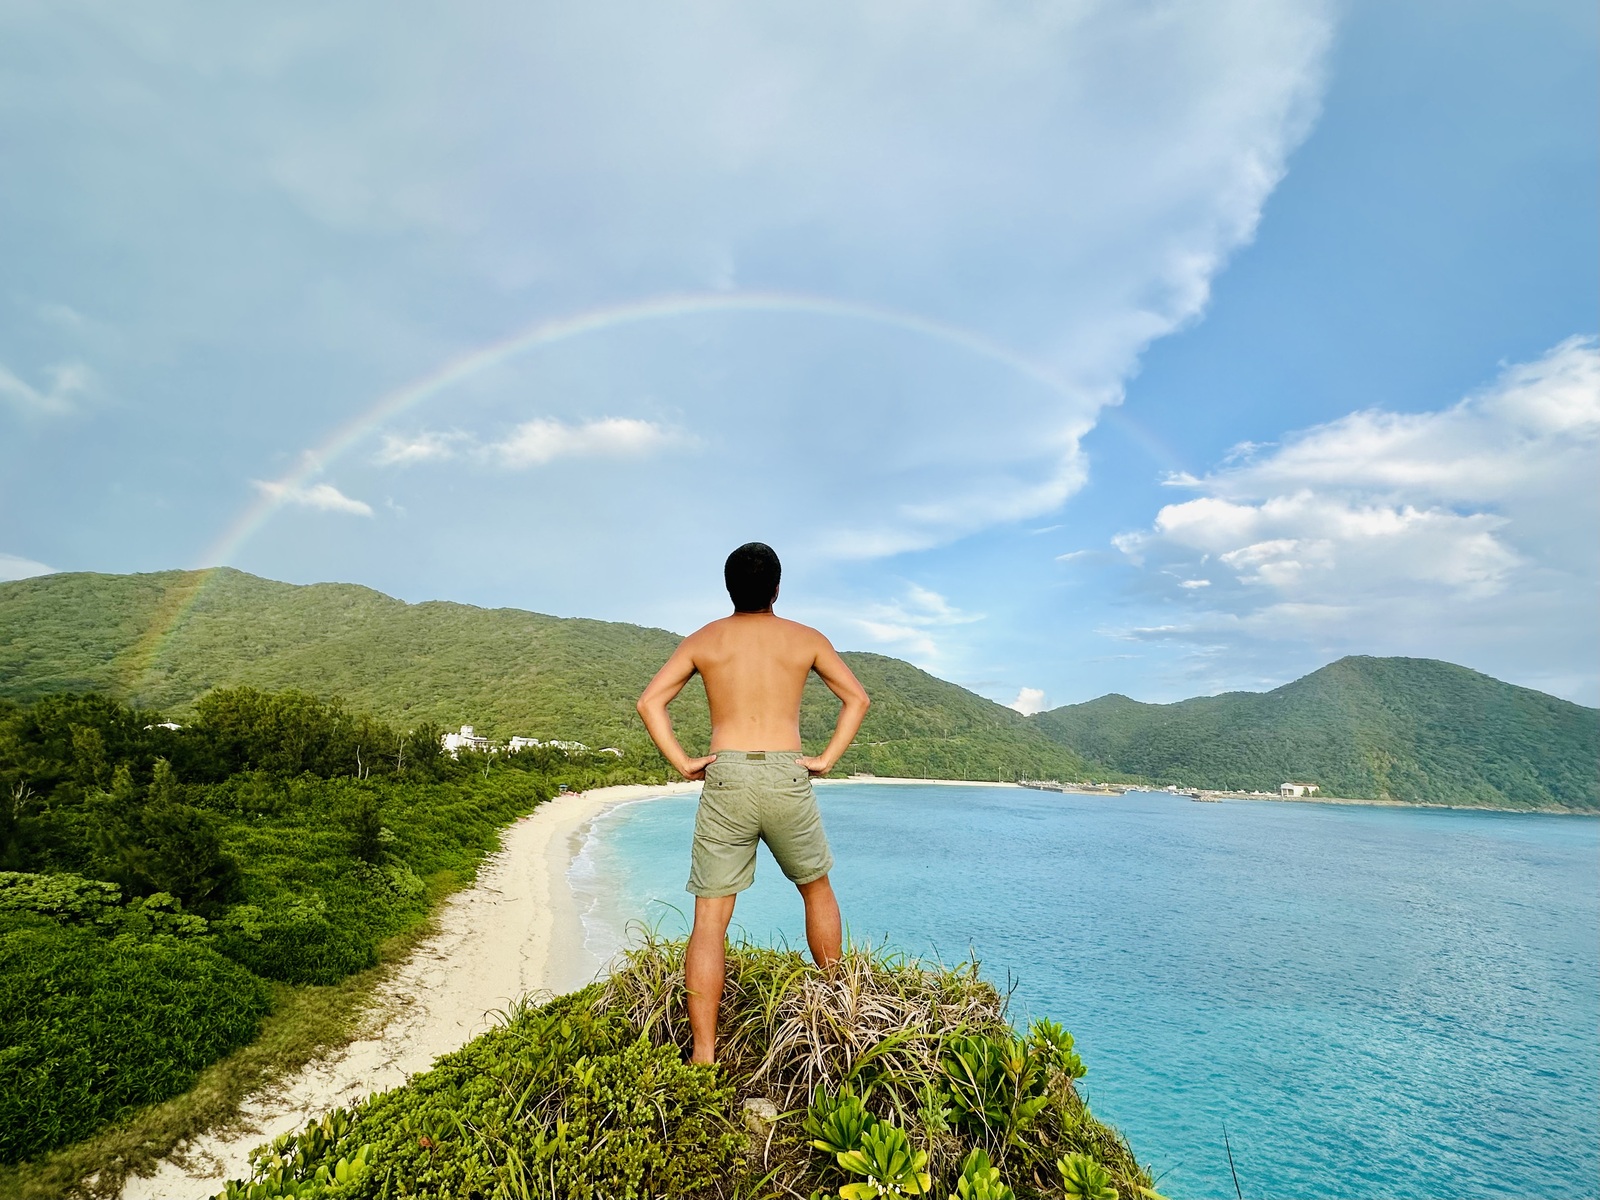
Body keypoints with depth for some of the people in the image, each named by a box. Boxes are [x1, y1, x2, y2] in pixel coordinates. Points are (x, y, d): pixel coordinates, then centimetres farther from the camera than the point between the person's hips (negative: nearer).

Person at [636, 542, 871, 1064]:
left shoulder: (703, 639, 8)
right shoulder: (805, 638, 8)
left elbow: (649, 701, 1)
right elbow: (857, 697, 5)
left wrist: (682, 763, 1)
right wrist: (827, 759, 4)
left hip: (725, 779, 0)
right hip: (787, 778, 1)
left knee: (709, 921, 4)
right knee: (817, 888, 24)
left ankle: (704, 1055, 4)